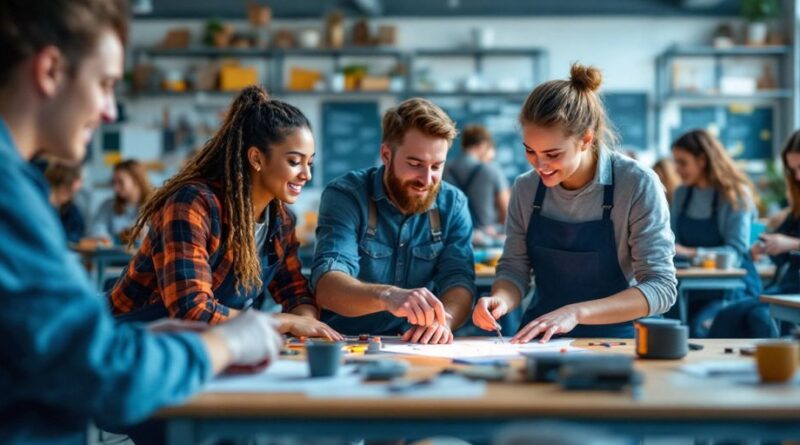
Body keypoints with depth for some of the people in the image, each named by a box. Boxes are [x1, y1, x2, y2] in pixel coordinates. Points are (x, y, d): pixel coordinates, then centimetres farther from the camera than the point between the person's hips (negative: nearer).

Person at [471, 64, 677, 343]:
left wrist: (576, 312, -27)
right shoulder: (526, 188, 0)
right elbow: (514, 268, 7)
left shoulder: (638, 186, -12)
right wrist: (500, 300, -17)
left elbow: (661, 288, -15)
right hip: (539, 340, 2)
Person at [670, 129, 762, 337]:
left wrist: (691, 253, -30)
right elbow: (673, 241, 14)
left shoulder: (736, 195, -8)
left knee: (699, 328, -31)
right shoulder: (681, 194, 10)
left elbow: (736, 252, -17)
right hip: (696, 287, 5)